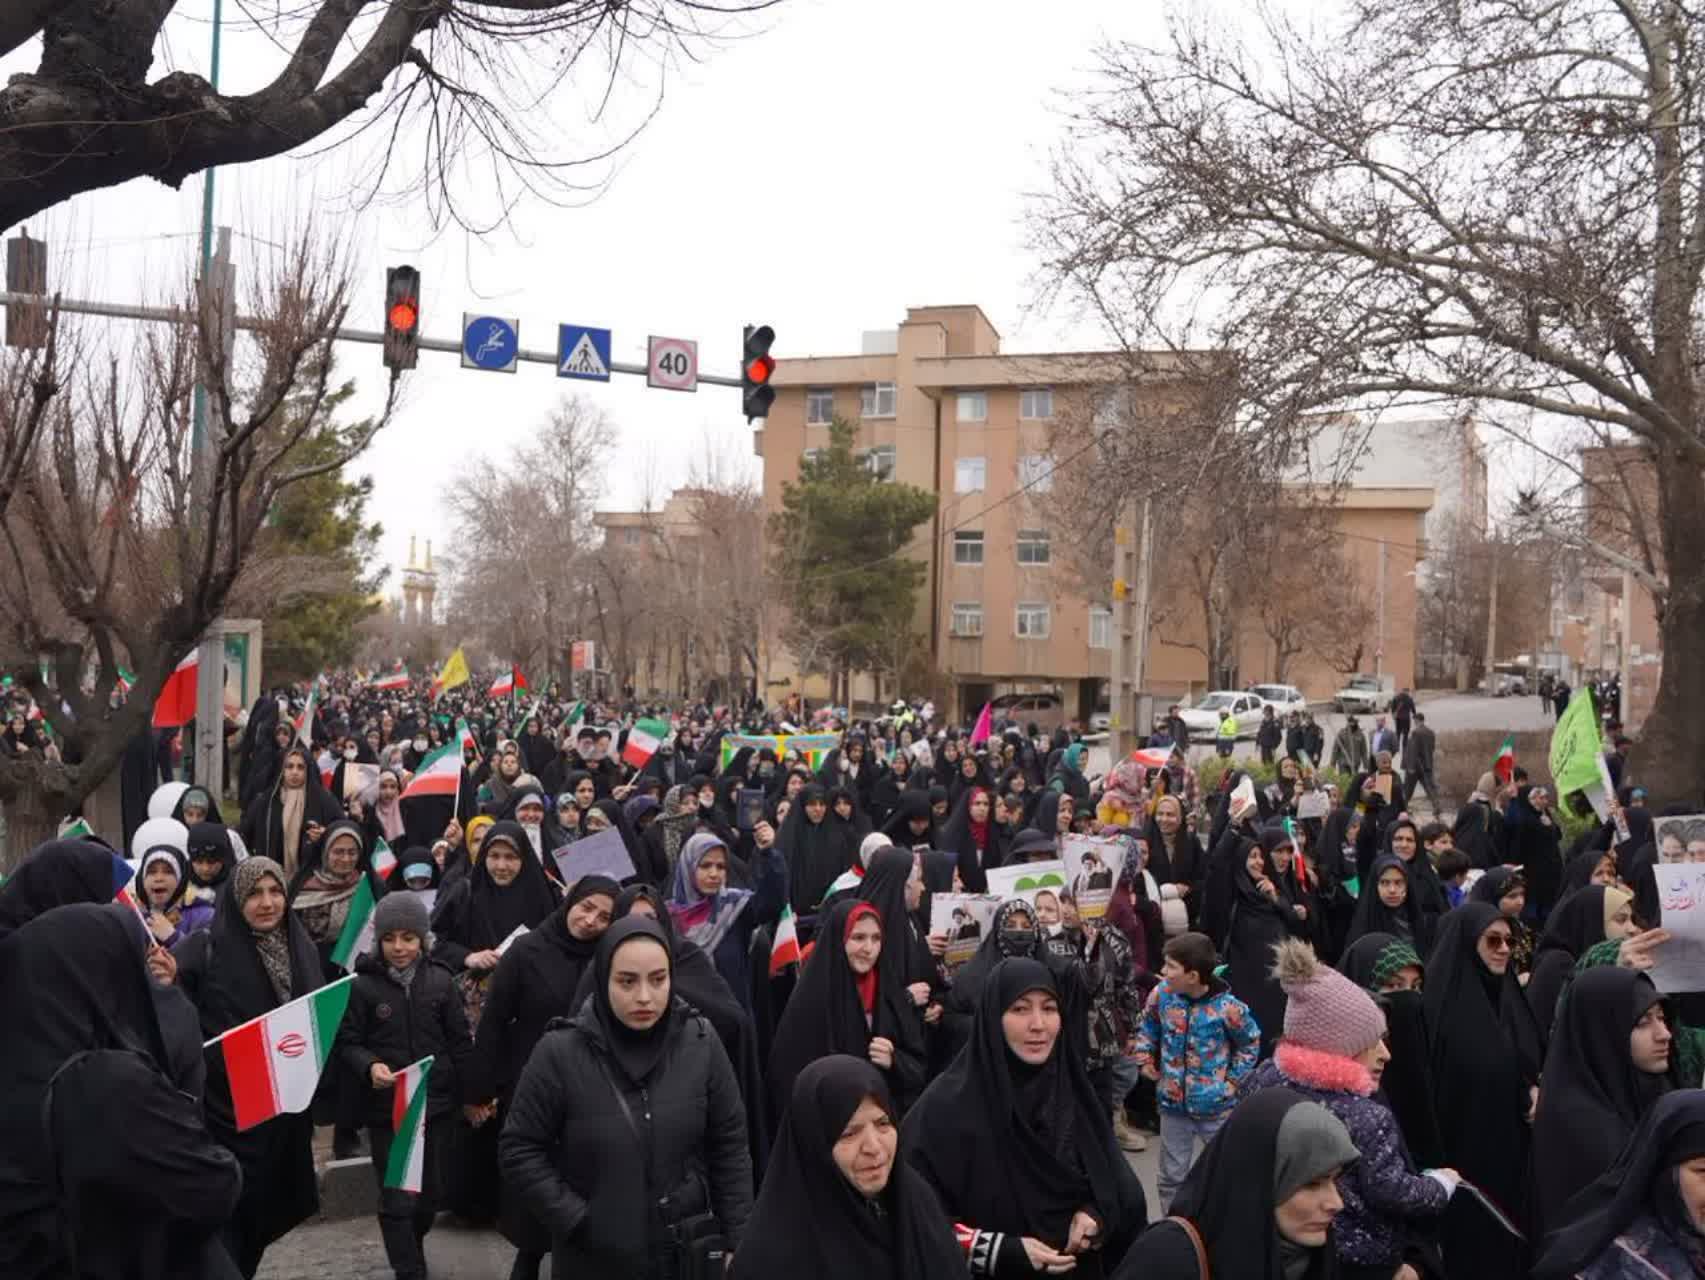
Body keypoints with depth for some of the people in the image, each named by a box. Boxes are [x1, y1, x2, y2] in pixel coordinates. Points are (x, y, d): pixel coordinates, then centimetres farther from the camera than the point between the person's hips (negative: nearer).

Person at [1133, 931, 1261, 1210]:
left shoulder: (1227, 1007, -21)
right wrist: (1145, 1060, 1)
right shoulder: (1162, 994, -10)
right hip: (1173, 1102, 3)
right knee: (1171, 1175, 16)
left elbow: (1250, 1044, -3)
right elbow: (1147, 1027, 10)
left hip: (1215, 1104, -3)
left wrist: (1233, 1080, -6)